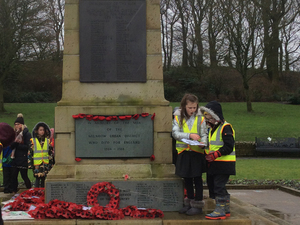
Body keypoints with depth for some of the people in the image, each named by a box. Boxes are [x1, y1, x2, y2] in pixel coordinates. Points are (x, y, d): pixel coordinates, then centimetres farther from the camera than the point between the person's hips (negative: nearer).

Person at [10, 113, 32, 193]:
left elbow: (28, 147, -12)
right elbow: (11, 146, 7)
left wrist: (18, 145, -10)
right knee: (13, 176, 3)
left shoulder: (27, 134, -5)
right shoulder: (15, 133, 14)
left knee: (24, 176, -2)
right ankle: (14, 192, 11)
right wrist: (15, 142, -12)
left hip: (23, 159, -6)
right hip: (15, 159, 6)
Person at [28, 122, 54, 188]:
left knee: (44, 179, 6)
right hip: (37, 164, -3)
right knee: (37, 178, -5)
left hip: (46, 164, 3)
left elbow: (51, 153, 13)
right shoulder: (33, 141, 2)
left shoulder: (48, 141, 10)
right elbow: (30, 153, 1)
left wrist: (51, 163, 8)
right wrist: (30, 164, -4)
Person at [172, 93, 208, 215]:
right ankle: (189, 202, 28)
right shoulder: (178, 117, -1)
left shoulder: (200, 118, -3)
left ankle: (198, 204, 13)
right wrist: (189, 135, -24)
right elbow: (175, 133, -11)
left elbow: (204, 134, -2)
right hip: (183, 152, 2)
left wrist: (203, 143, -23)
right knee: (187, 178, 14)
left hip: (197, 152, -2)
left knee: (197, 178, 4)